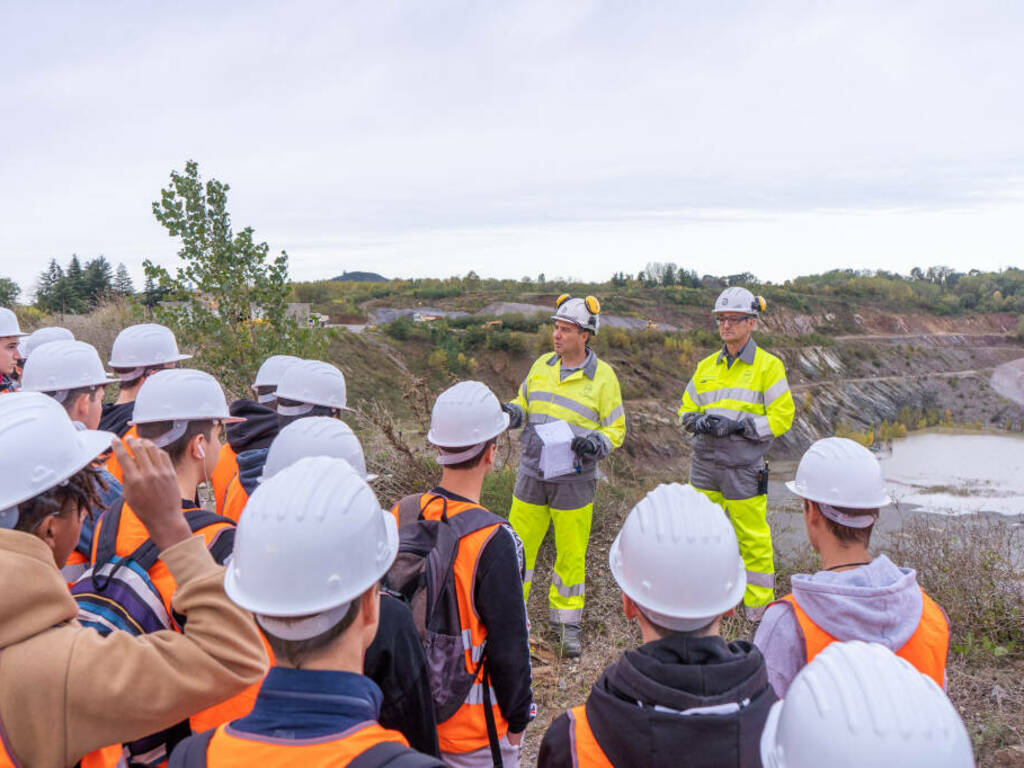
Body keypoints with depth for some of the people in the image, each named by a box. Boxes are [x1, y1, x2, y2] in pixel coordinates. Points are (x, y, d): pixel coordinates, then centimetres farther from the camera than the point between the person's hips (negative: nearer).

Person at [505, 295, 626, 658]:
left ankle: (567, 623, 23)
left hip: (574, 481, -3)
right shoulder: (541, 365, 7)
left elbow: (616, 429, 0)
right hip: (531, 476, 3)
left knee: (571, 553, 6)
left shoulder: (603, 376, -4)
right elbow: (524, 404, 18)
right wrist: (511, 412, -5)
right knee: (518, 545, 7)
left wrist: (595, 444, -21)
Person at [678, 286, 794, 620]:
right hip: (704, 464, 5)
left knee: (753, 539, 1)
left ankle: (760, 609, 17)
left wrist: (737, 425, -18)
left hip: (744, 468, -5)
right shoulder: (706, 366, 12)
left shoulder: (768, 366, -3)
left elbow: (781, 417, -7)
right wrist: (698, 421, -6)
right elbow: (686, 409, 18)